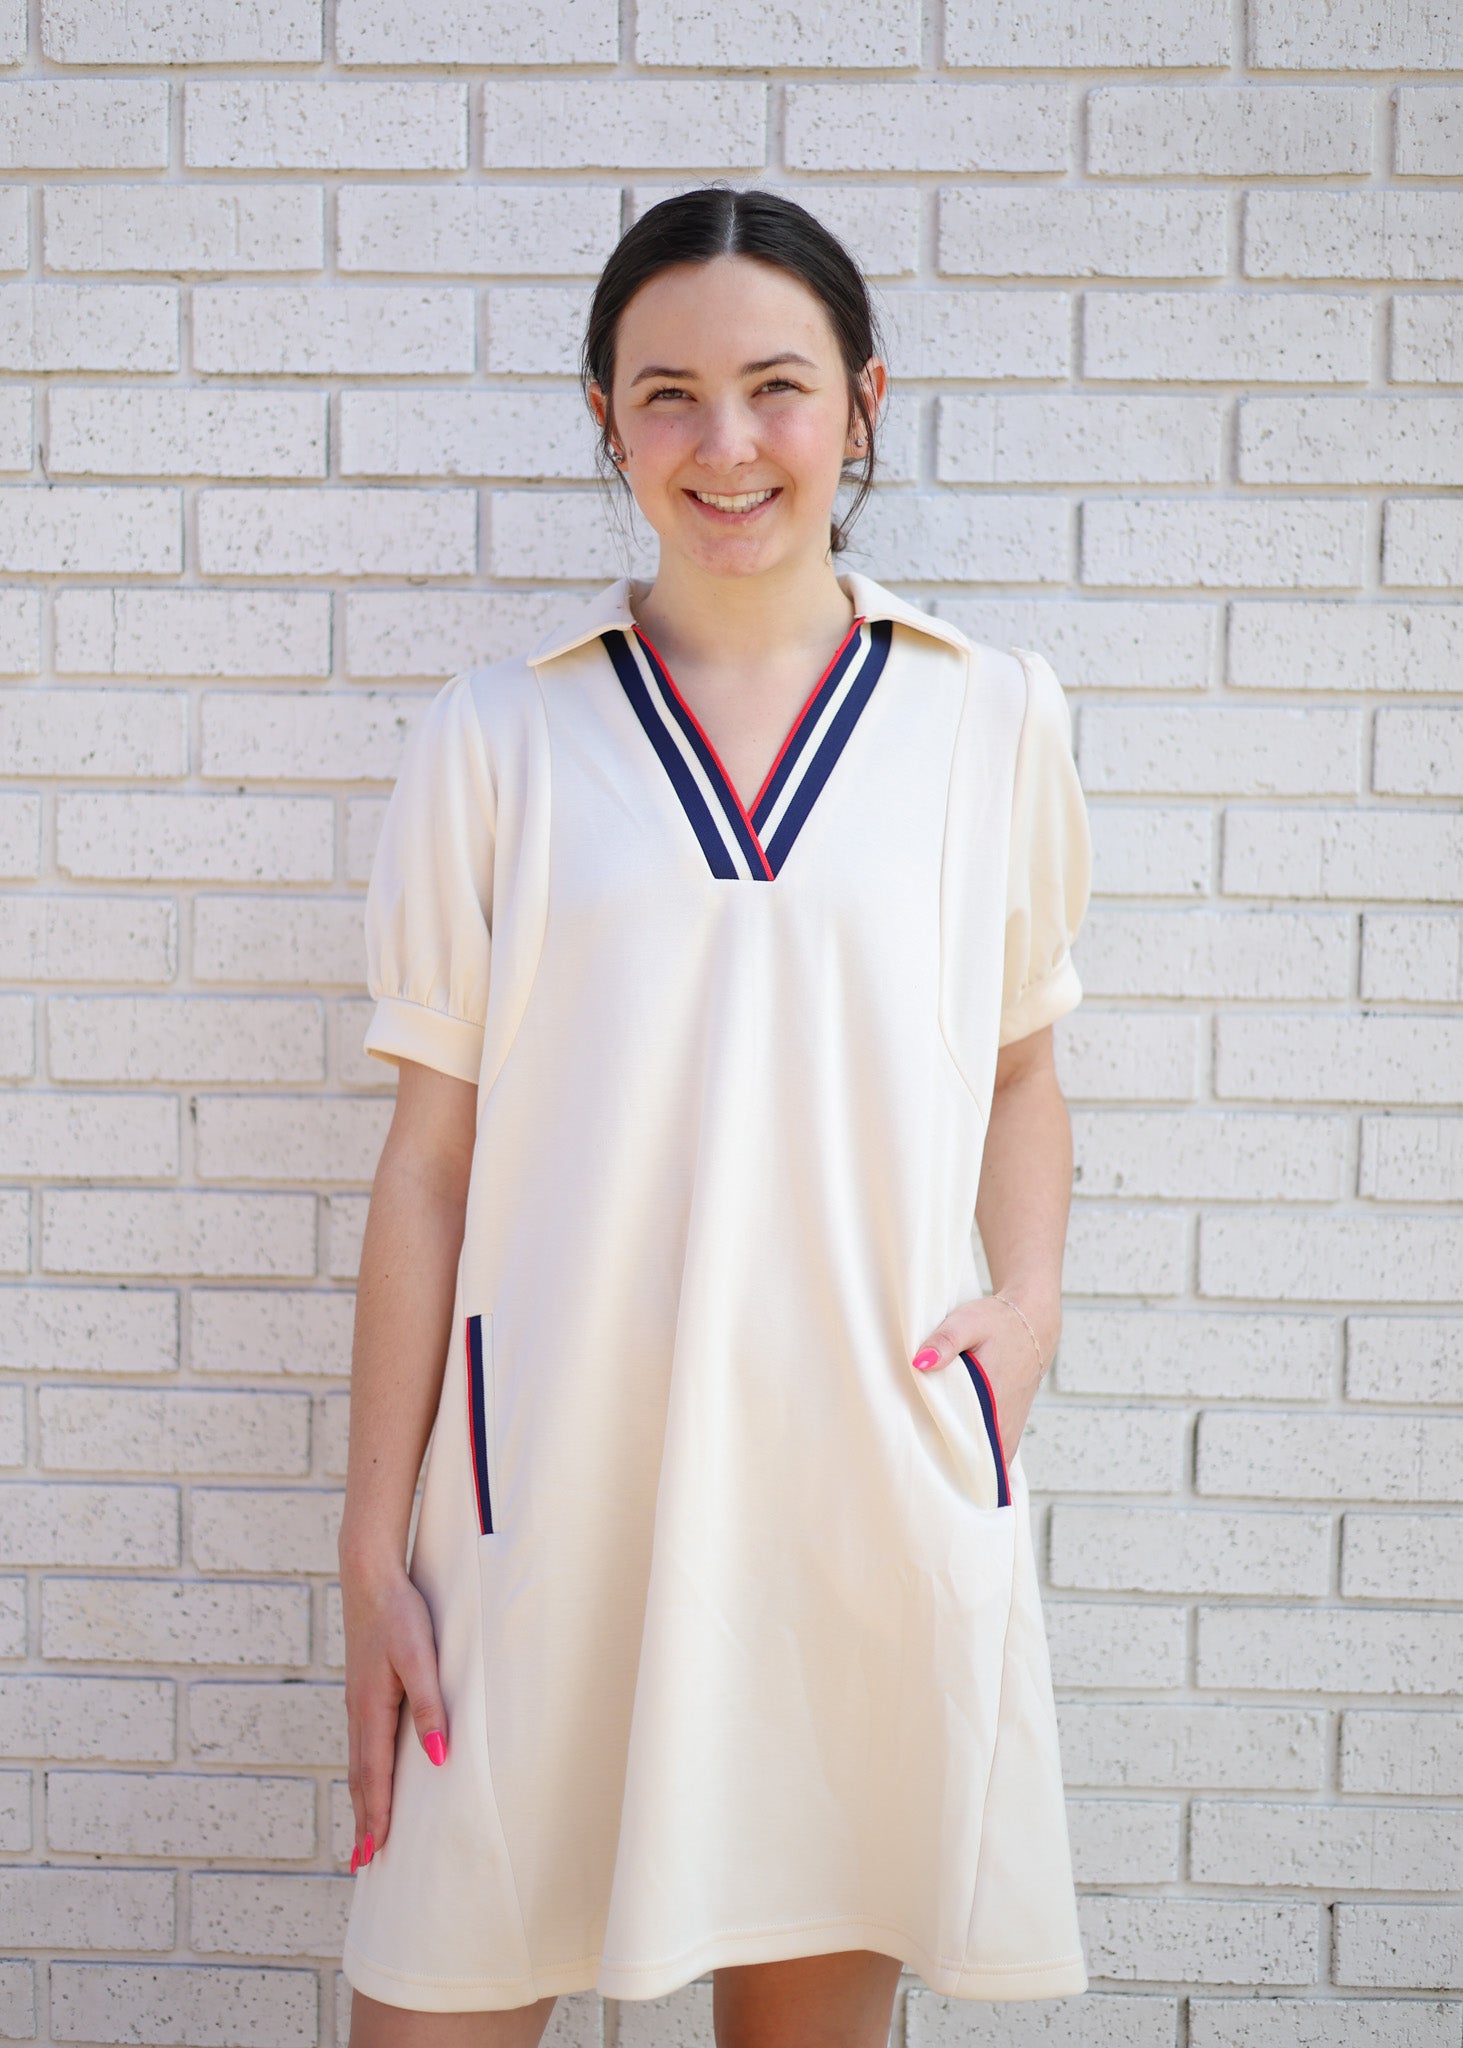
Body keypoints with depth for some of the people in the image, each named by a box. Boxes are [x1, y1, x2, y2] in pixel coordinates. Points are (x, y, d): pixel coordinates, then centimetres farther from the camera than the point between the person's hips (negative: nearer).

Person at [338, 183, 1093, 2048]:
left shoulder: (992, 720, 5)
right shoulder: (499, 737, 2)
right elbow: (430, 1157, 3)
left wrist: (1029, 1299, -3)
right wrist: (373, 1547, 1)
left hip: (877, 1494, 1)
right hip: (550, 1486, 0)